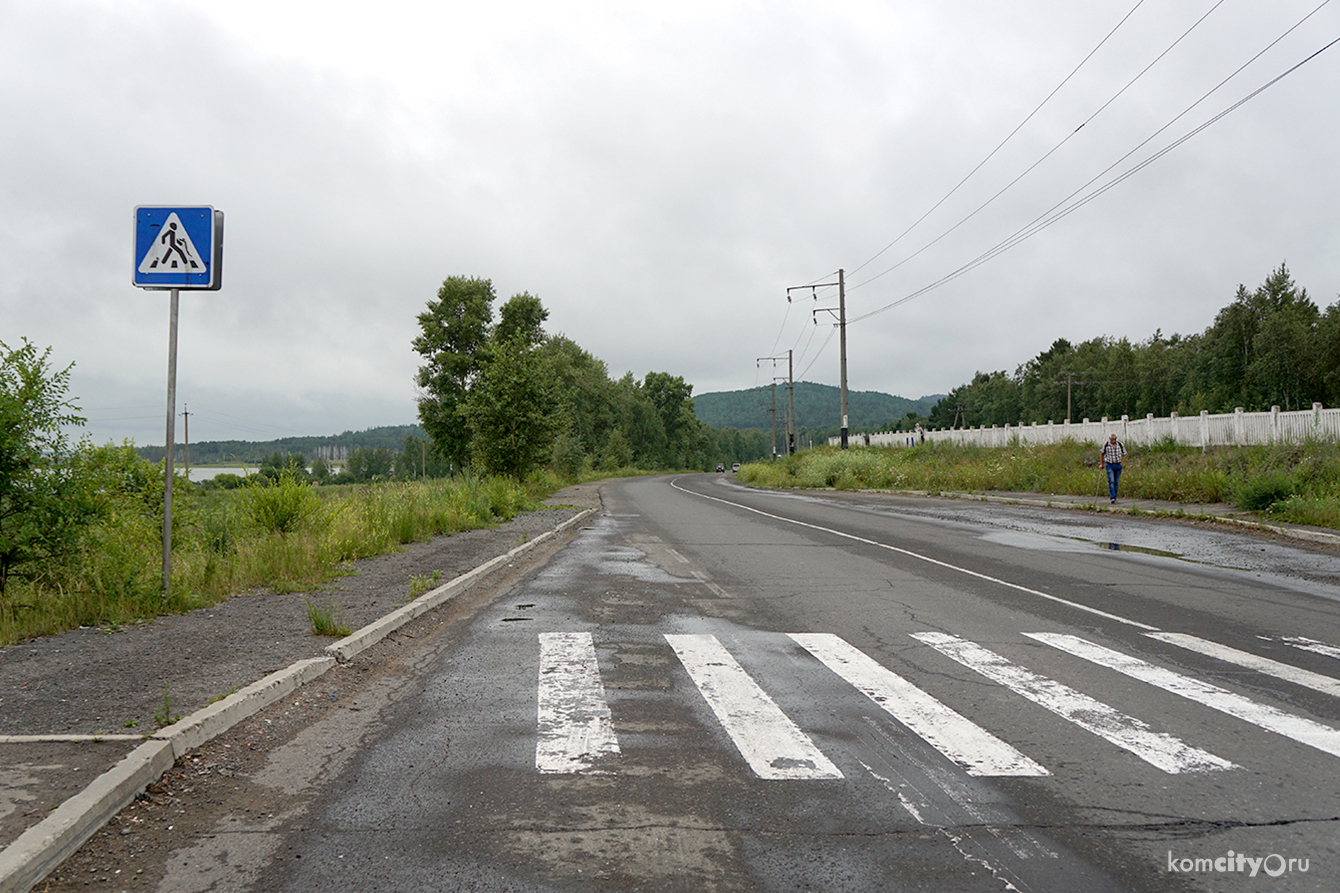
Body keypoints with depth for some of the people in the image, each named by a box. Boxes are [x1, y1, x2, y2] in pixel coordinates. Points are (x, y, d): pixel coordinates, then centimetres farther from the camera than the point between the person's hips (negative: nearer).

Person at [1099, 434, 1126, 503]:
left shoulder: (1120, 445, -2)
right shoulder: (1106, 445, -4)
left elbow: (1124, 454, 10)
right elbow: (1101, 453, 12)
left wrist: (1121, 464, 1)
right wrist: (1102, 464, 11)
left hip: (1118, 465, 2)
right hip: (1109, 465, -2)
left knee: (1116, 482, 8)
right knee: (1111, 481, -14)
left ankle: (1115, 496, 20)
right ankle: (1113, 497, -21)